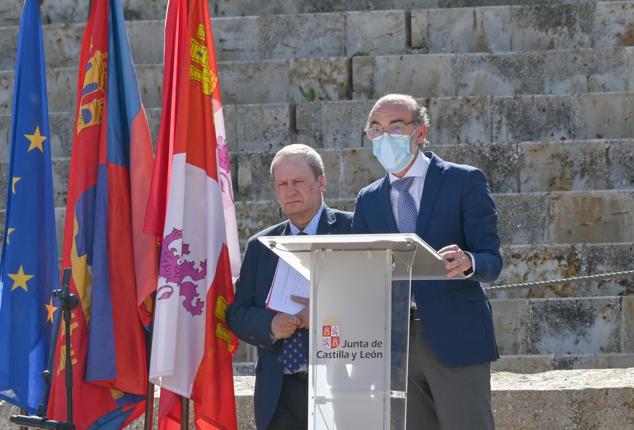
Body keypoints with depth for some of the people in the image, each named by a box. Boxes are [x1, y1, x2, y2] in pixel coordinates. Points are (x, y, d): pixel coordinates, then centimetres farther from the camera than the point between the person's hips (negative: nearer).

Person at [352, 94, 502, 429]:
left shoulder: (464, 182, 2)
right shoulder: (368, 200, 16)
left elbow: (492, 261, -4)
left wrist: (467, 263, -27)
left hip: (456, 341, -4)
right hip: (393, 347, 4)